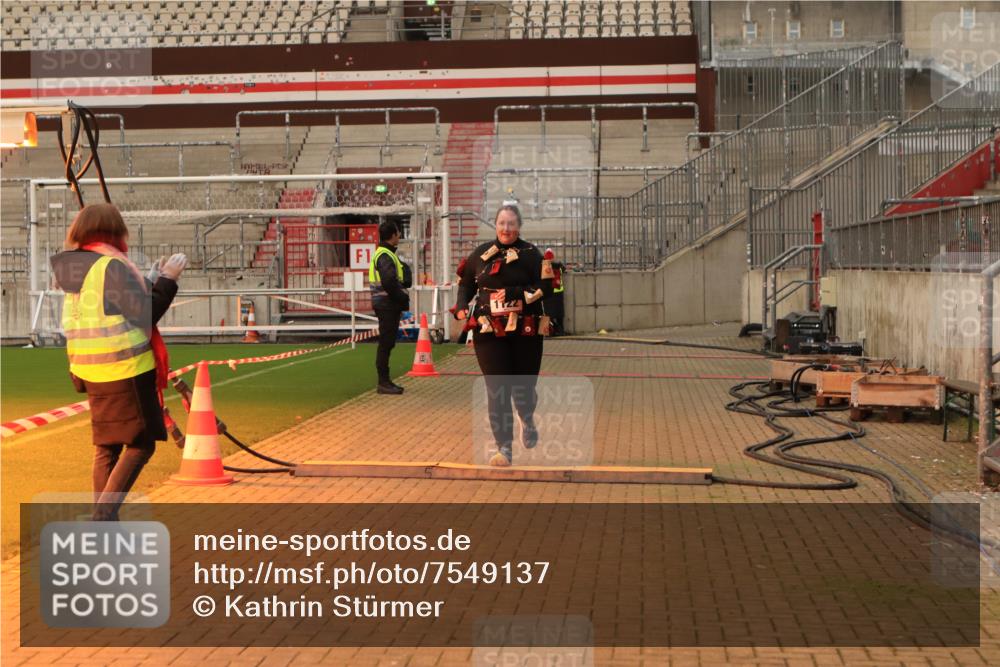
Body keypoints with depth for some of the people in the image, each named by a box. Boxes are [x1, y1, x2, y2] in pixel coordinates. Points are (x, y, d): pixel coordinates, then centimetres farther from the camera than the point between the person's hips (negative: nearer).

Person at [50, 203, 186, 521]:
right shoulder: (112, 265, -14)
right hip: (126, 368, -8)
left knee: (106, 447, 14)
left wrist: (151, 280, 18)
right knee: (140, 444, 0)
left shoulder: (73, 268, 12)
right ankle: (104, 515, -10)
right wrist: (167, 280, -5)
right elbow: (144, 316, -14)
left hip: (90, 370, 8)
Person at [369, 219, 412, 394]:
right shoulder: (385, 256, -16)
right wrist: (402, 297, -14)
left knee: (387, 343, 14)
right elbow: (389, 282, -26)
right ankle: (383, 383, -4)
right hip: (388, 305, -11)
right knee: (386, 343, -7)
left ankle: (385, 381, 20)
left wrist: (401, 297, 6)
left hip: (389, 306, 11)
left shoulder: (385, 254, 18)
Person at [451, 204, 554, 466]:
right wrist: (461, 307, 2)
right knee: (496, 390, -5)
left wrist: (517, 294, -21)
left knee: (523, 386, 7)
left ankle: (527, 421, 43)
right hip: (489, 332, 1)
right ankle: (504, 448, 1)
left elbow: (546, 288, -8)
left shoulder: (530, 253, -1)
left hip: (525, 331, -1)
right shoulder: (481, 253, 7)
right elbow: (466, 283, 19)